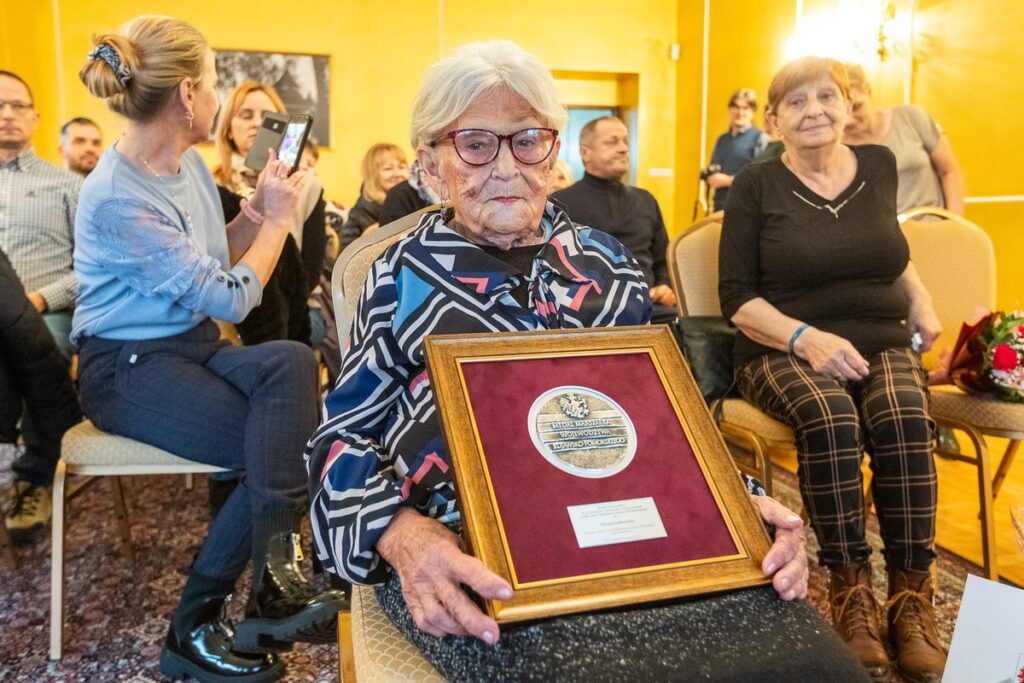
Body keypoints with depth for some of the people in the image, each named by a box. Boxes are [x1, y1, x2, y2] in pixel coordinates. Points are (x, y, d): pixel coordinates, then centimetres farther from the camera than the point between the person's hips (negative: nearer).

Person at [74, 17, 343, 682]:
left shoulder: (189, 161, 5)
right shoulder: (117, 199, -22)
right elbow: (233, 298, -21)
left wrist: (259, 209, 0)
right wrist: (277, 218, -10)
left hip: (194, 347, 7)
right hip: (130, 369, -7)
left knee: (292, 361, -23)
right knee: (276, 446, -22)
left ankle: (275, 579, -18)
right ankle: (193, 629, -8)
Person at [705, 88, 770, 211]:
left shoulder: (760, 139, -4)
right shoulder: (721, 140, 18)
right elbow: (710, 171, 23)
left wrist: (728, 180, -15)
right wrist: (709, 176, -1)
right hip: (720, 206, 6)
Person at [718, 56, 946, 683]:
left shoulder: (880, 165, 10)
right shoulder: (756, 186, -2)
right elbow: (737, 298, -6)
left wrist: (920, 297, 13)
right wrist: (807, 338, -21)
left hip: (883, 345, 3)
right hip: (784, 351, -3)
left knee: (904, 419, -30)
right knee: (830, 416, -34)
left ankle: (912, 597, -18)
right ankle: (851, 591, -19)